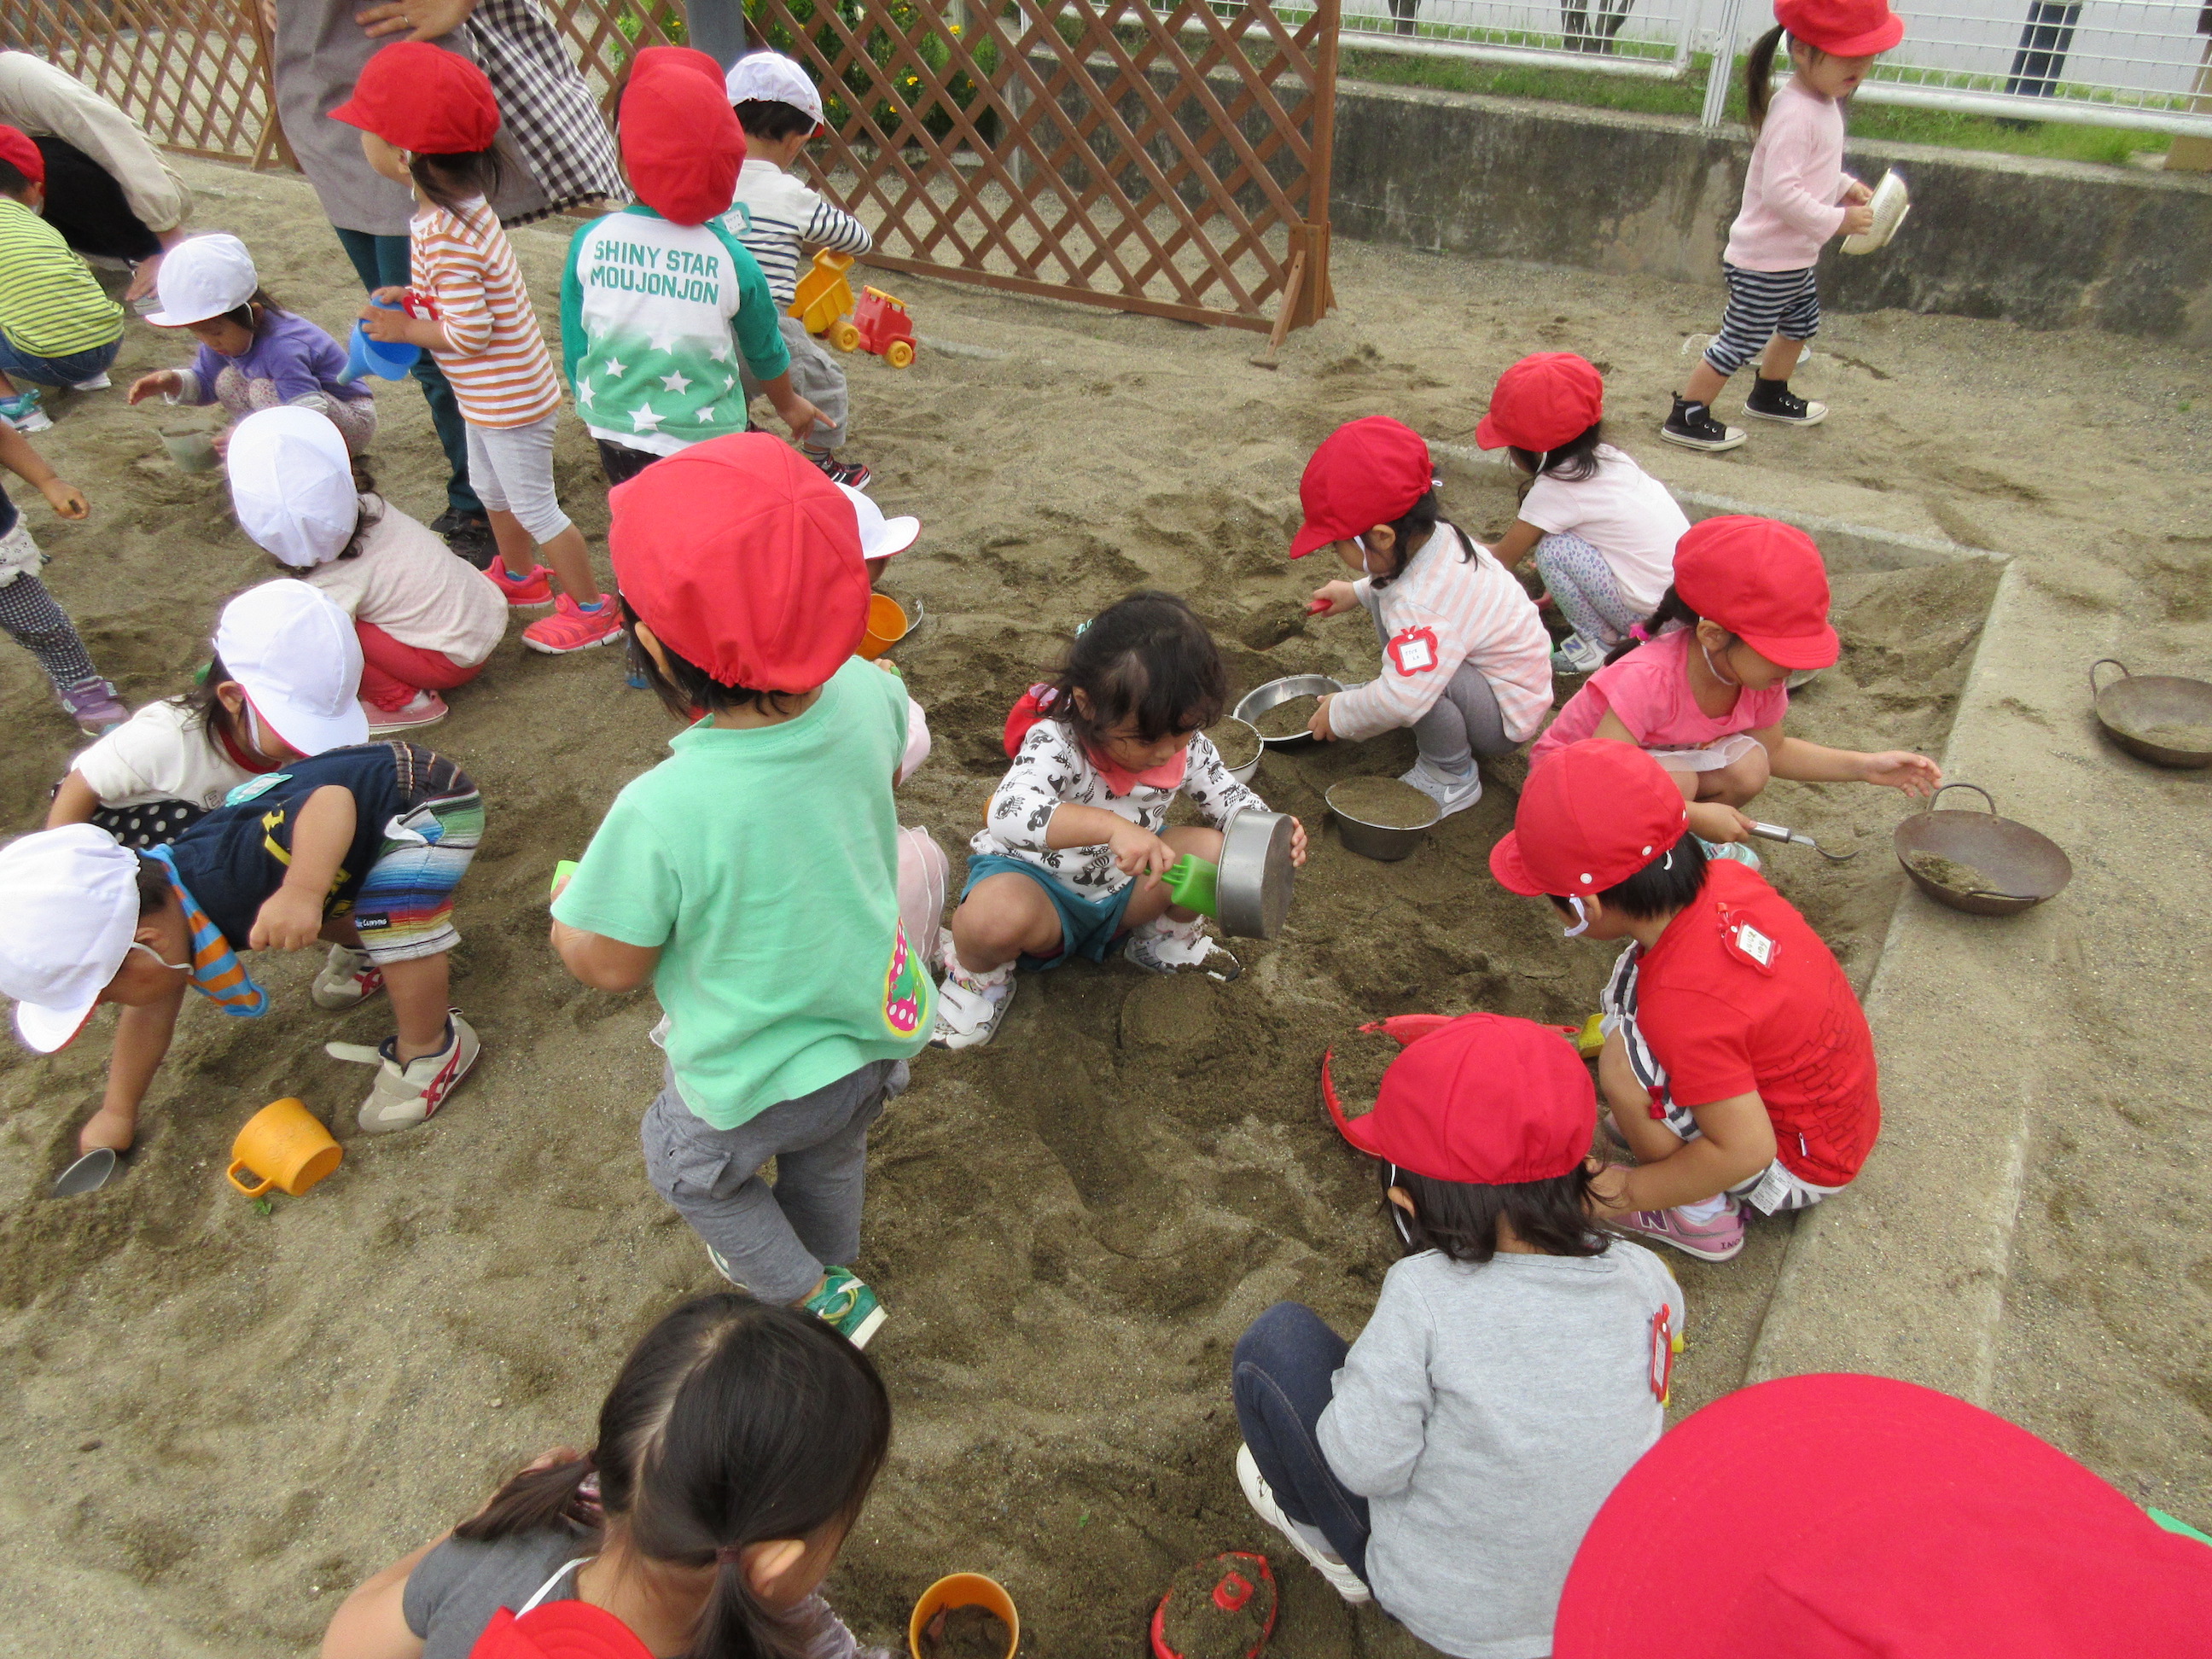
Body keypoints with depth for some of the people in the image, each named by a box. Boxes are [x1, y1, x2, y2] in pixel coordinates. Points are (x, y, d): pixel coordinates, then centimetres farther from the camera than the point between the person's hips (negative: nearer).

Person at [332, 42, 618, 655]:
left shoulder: (445, 237, -29)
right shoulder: (465, 206, -1)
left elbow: (471, 334, -26)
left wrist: (403, 329, -14)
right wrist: (415, 297, 1)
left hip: (506, 398, -10)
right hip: (491, 396, 10)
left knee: (534, 508, 4)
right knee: (490, 489, 26)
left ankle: (592, 609, 17)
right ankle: (519, 576, 46)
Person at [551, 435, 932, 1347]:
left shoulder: (661, 813, -37)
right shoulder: (864, 696, -22)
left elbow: (608, 964, -21)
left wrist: (569, 897, -2)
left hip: (755, 1081, -5)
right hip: (875, 1033, 6)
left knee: (688, 1170, 29)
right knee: (827, 1158, 35)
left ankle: (814, 1299, 36)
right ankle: (833, 1273, 61)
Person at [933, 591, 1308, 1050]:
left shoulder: (1187, 747, -13)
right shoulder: (1054, 743, -31)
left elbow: (1230, 800, 3)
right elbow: (1008, 812, -49)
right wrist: (1111, 826, -61)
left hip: (1125, 888, 5)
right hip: (1038, 879, -5)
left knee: (1216, 852, -18)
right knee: (994, 917, -39)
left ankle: (1166, 936, 14)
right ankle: (980, 972, -1)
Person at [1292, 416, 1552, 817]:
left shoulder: (1423, 605, -37)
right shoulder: (1433, 534, -9)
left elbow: (1402, 701, -45)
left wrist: (1339, 715, -27)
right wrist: (1356, 592, 12)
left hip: (1508, 721, -9)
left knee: (1416, 672, -38)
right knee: (1385, 596, 10)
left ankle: (1452, 778, -14)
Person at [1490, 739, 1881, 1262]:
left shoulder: (1680, 1005, -36)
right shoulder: (1725, 879, -14)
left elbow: (1745, 1151, -31)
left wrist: (1634, 1190, -16)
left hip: (1803, 1166, -8)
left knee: (1623, 1066, -23)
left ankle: (1703, 1217, 0)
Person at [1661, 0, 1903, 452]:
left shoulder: (1822, 102, 8)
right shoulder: (1795, 113, -24)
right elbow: (1780, 191, -31)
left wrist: (1845, 186, 6)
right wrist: (1836, 220, -25)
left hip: (1795, 258, 10)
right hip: (1765, 263, -10)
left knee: (1800, 325, 25)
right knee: (1740, 343, -4)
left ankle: (1770, 397, 44)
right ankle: (1687, 418, 6)